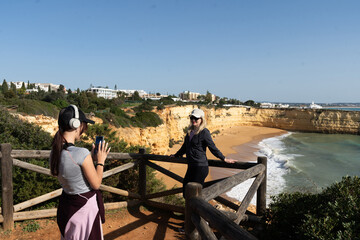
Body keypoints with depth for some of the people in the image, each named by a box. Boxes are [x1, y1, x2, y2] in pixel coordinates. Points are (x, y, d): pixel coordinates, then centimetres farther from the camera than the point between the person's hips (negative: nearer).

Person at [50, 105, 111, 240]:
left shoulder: (55, 152, -6)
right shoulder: (82, 154, -29)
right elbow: (96, 184, -17)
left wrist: (91, 158, 8)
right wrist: (100, 161, -5)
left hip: (66, 203, 7)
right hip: (85, 206, -7)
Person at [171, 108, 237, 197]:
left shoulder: (204, 132, -12)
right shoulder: (190, 131, 11)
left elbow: (213, 148, -8)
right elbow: (185, 146, 25)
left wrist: (224, 159, -7)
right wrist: (176, 155, 35)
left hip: (201, 167, -8)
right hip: (191, 166, 8)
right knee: (186, 190, 11)